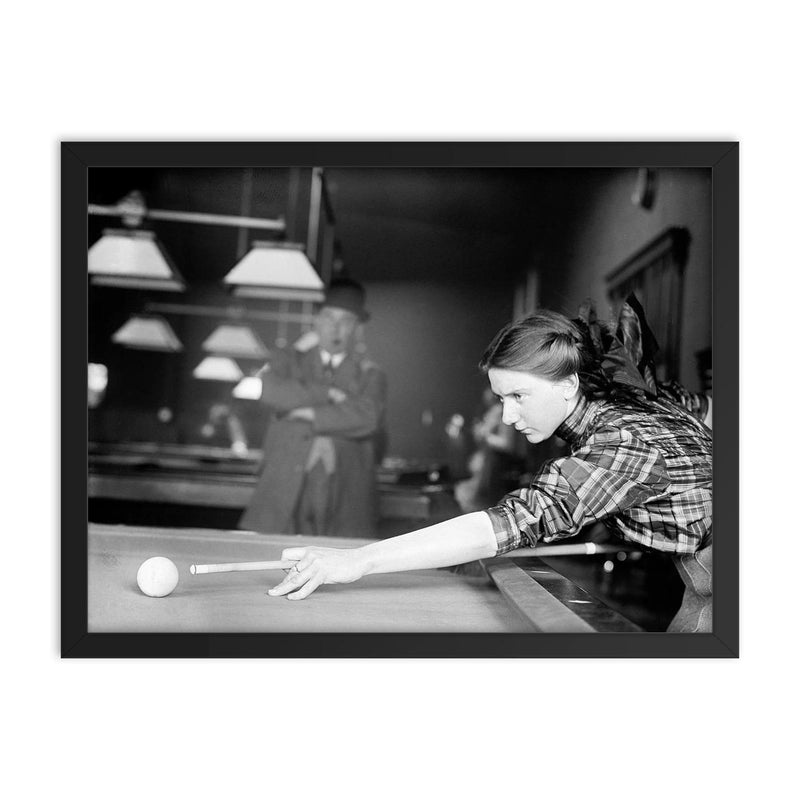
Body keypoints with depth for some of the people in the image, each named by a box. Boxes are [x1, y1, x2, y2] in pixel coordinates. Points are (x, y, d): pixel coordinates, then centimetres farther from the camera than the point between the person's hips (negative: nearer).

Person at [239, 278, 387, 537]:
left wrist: (309, 413, -6)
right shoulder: (290, 360, 16)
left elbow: (366, 418, -8)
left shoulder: (370, 375, 11)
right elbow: (270, 390, -6)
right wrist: (328, 394, -8)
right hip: (285, 490, 1)